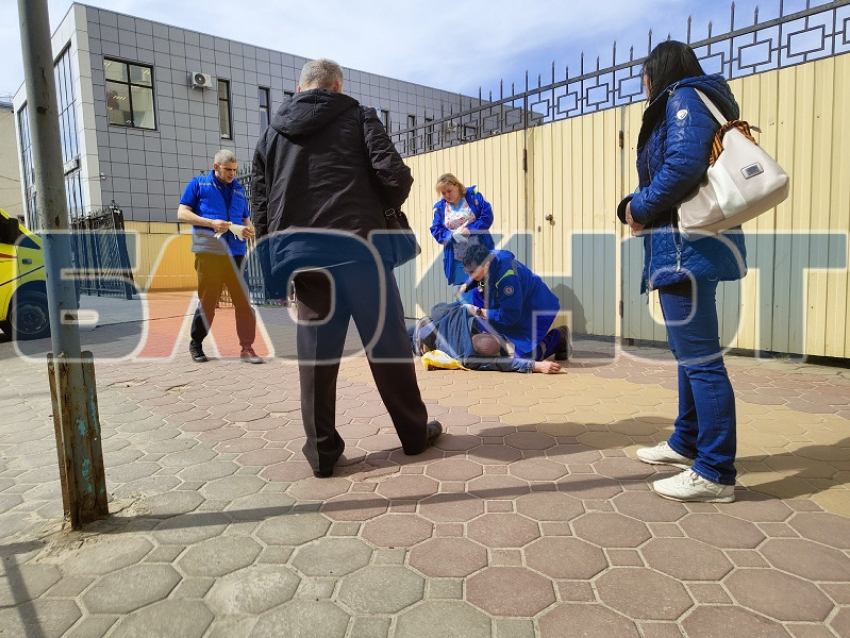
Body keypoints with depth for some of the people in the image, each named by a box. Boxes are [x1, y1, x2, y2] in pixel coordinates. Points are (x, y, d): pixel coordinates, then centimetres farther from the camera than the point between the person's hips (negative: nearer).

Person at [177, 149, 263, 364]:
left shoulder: (238, 189, 20)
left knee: (243, 300, -2)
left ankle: (247, 347, 3)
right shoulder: (198, 184, 9)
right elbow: (182, 213, 3)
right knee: (207, 300, 3)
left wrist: (249, 229, -1)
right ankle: (195, 344, 21)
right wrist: (211, 223, -11)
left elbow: (246, 218, 23)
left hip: (237, 252, 3)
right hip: (209, 252, -3)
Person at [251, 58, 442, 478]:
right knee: (387, 343, 7)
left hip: (299, 253, 3)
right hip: (356, 245, -3)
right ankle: (415, 432, 21)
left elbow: (260, 207, 13)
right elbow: (395, 176, -6)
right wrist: (384, 206, 15)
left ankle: (322, 450, 15)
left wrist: (277, 258, 19)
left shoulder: (272, 134, 17)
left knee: (315, 350, 9)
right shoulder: (357, 117, 7)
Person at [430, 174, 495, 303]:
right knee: (466, 298, 7)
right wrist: (452, 235, -19)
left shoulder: (473, 196, 0)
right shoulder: (439, 207, 6)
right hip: (457, 261, 2)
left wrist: (469, 229, -20)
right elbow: (436, 231, 0)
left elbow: (487, 216, -8)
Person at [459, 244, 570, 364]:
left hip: (537, 308, -9)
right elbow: (476, 278, 13)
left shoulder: (507, 277, -38)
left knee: (523, 357, -11)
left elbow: (509, 316, -29)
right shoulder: (487, 257, -14)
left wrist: (479, 312, -24)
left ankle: (558, 338, 13)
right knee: (477, 293, -2)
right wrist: (466, 285, -8)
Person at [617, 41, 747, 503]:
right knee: (690, 351, 16)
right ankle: (687, 443, 29)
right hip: (690, 245, 11)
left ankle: (715, 474, -2)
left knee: (698, 356, -9)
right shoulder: (684, 103, 25)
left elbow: (684, 166, -22)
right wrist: (638, 205, 6)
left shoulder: (684, 97, -5)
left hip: (688, 244, -11)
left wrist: (642, 209, -9)